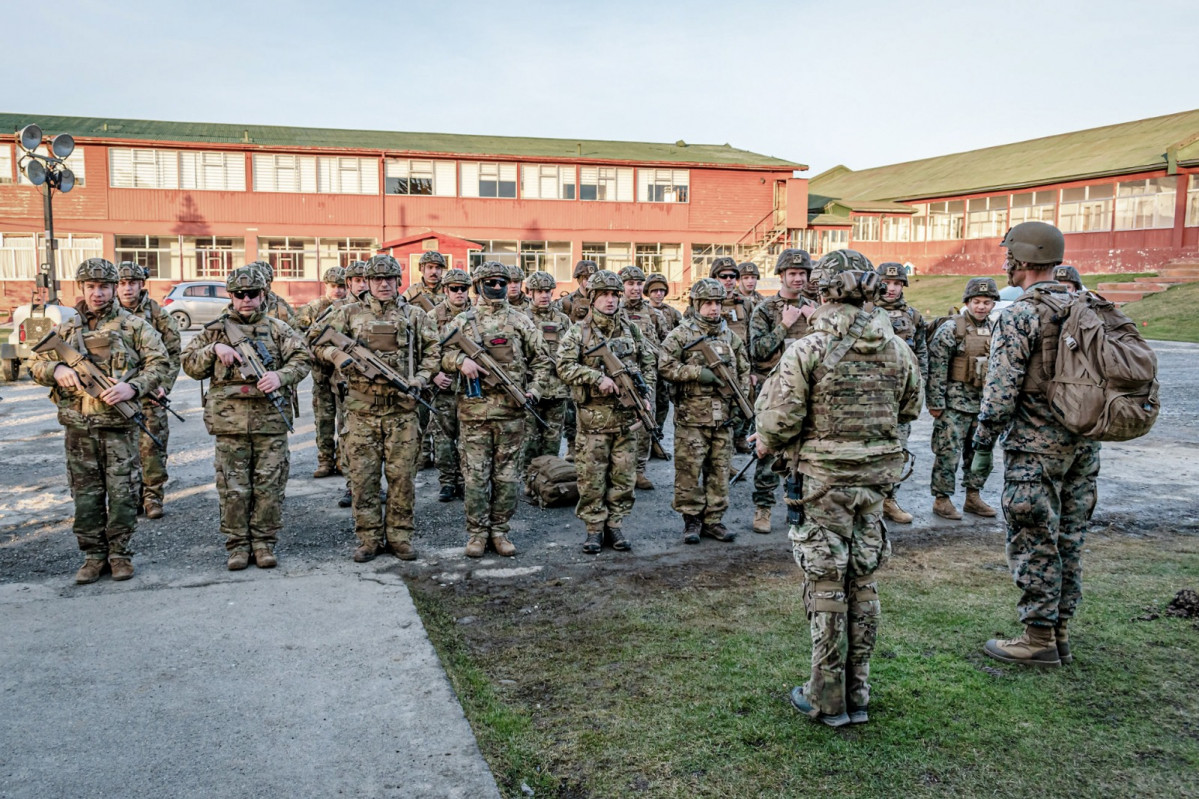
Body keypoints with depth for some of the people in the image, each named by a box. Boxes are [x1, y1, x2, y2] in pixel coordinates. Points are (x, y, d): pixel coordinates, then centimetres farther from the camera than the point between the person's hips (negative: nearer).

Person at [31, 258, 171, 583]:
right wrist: (56, 369, -9)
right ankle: (94, 555, 19)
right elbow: (36, 366, 14)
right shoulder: (65, 328, 11)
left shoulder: (134, 326, 1)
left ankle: (120, 554, 13)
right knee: (85, 493, 8)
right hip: (78, 425, 3)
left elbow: (160, 364, -2)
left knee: (122, 492, 0)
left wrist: (132, 387, -18)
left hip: (119, 424, -3)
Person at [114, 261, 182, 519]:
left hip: (150, 394, -2)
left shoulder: (158, 315, 0)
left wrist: (165, 385, -9)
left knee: (153, 447, -1)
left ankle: (153, 496, 9)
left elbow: (173, 353, 1)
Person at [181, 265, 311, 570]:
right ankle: (237, 545, 14)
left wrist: (281, 375, -16)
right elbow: (190, 365, 11)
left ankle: (264, 542, 15)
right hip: (230, 422, 0)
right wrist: (214, 348, -7)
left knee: (270, 486, 3)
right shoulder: (215, 329, 11)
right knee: (233, 488, 4)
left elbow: (302, 359, 2)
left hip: (271, 421, 0)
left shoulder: (278, 328, 8)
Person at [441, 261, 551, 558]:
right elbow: (445, 355, 6)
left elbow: (541, 359, 10)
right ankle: (477, 533, 13)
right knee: (475, 474, 2)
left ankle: (500, 531, 17)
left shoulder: (521, 321, 8)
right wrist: (461, 360, -15)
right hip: (474, 408, -1)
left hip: (511, 410, 1)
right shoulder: (463, 320, 7)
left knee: (507, 475, 6)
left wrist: (534, 391, -3)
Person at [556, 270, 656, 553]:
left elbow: (649, 365, 15)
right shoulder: (578, 333, 0)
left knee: (624, 475, 7)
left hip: (628, 415, 3)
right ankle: (593, 529, 12)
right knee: (591, 476, 1)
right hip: (593, 416, -3)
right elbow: (564, 367, -11)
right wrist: (598, 378, -19)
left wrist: (645, 395, 2)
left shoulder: (631, 330, 11)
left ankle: (615, 526, 19)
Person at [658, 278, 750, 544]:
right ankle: (691, 520, 11)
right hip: (692, 415, -4)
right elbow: (665, 366, -10)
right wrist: (698, 372, -17)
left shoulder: (730, 335, 14)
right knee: (689, 469, -1)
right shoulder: (681, 334, -2)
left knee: (720, 470, 9)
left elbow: (744, 370, 20)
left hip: (724, 416, 5)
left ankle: (713, 520, 19)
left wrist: (741, 400, 7)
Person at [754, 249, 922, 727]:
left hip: (822, 477, -5)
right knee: (863, 581, 14)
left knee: (826, 585, 4)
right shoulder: (896, 348, 1)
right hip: (876, 475, 5)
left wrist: (768, 445, 4)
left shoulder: (807, 350, -16)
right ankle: (858, 695, 24)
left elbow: (779, 420, -17)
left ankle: (828, 700, 14)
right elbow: (910, 409, 13)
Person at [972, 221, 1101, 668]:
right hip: (1084, 445, 8)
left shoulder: (1019, 316, -14)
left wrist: (982, 447, -8)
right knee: (1069, 540, 14)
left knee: (1034, 544, 1)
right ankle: (1060, 632, 23)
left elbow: (1000, 391, -18)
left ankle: (1039, 640, 8)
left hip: (1035, 447, -8)